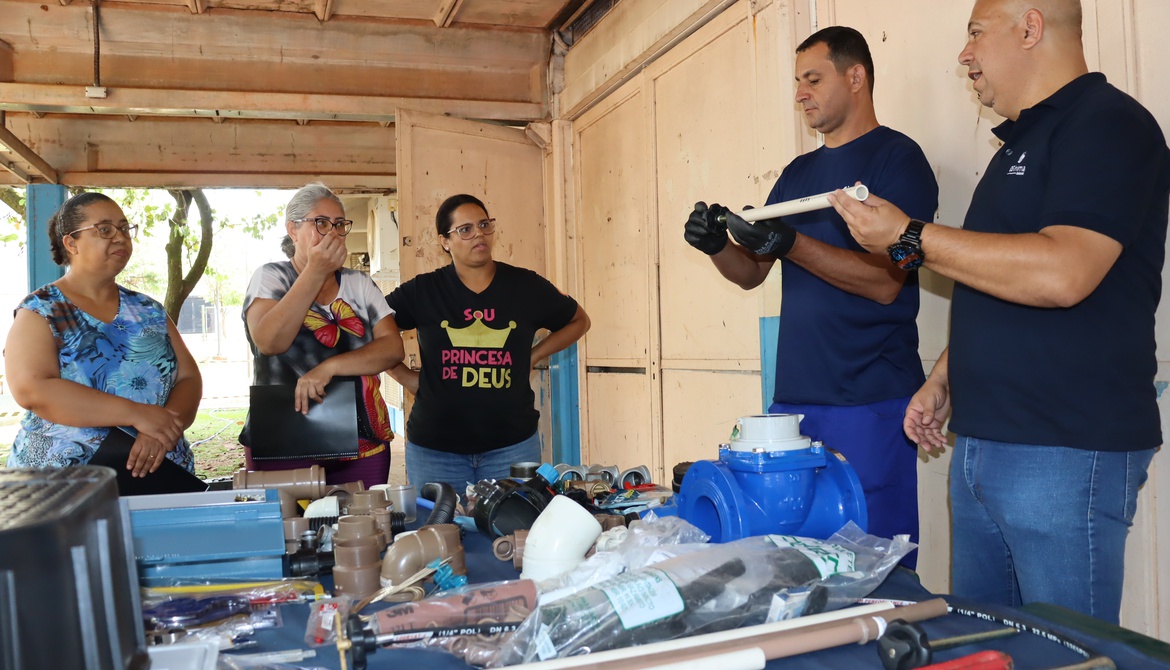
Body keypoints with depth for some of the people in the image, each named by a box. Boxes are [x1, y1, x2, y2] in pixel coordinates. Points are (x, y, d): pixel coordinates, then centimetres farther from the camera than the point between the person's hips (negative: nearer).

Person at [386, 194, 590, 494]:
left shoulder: (526, 286, 1)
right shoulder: (422, 290, -1)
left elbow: (579, 320, 15)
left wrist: (532, 356, 5)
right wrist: (406, 376, 0)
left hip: (512, 444, 1)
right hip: (435, 447, 0)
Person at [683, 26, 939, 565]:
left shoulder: (897, 157, -3)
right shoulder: (799, 172, 18)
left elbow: (887, 281, -14)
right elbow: (751, 272, 16)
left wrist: (790, 243, -23)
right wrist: (717, 245, -5)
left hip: (870, 401, -6)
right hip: (794, 395, 7)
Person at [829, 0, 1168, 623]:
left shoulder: (1107, 123, -10)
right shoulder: (1021, 141, 20)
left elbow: (1060, 273, -26)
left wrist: (910, 237, -18)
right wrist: (943, 378, 20)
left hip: (1066, 453, -9)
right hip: (980, 444, 9)